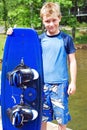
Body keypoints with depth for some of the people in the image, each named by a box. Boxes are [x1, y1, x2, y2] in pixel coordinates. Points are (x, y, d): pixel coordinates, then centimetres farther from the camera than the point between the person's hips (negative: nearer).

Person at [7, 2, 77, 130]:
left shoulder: (66, 39, -1)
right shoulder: (39, 39, 3)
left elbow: (72, 61, 2)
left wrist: (73, 82, -2)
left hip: (60, 83, -2)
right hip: (42, 83, 2)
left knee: (61, 117, 6)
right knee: (42, 117, 9)